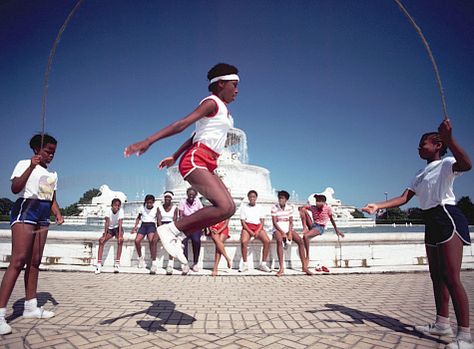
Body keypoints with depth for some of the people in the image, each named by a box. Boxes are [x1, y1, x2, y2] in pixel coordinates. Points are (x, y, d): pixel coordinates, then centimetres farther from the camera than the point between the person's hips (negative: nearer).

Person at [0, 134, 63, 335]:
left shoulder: (53, 174, 19)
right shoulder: (24, 164, 2)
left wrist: (58, 213, 0)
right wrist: (31, 167, -22)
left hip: (43, 217, 6)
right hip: (25, 210, -6)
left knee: (35, 262, 7)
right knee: (18, 261, -15)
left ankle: (30, 307, 15)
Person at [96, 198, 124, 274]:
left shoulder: (121, 211, -19)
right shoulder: (109, 211, -18)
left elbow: (120, 223, -27)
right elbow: (107, 223, -24)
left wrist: (119, 236, -37)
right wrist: (104, 236, -32)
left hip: (117, 228, -1)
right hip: (109, 229, 1)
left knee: (120, 240, -31)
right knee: (101, 240, -24)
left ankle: (117, 263, -24)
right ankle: (99, 264, -21)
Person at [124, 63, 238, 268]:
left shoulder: (222, 110, 26)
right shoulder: (212, 102, -3)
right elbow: (182, 124, -14)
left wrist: (175, 157, 29)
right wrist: (148, 141, -21)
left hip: (207, 166, 10)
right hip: (195, 160, -10)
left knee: (229, 208, 1)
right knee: (225, 207, -23)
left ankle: (178, 235, 3)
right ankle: (172, 229, -12)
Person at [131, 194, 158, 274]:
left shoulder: (156, 209, 1)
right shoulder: (142, 207, 9)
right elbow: (138, 218, 20)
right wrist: (135, 227, 7)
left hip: (152, 225, -3)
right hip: (143, 225, 3)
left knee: (152, 240, -32)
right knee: (137, 240, -23)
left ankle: (154, 263, -27)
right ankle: (140, 257, 6)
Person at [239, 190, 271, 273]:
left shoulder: (259, 207, 13)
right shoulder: (244, 207, 6)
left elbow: (262, 221, 6)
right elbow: (243, 222, -1)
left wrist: (258, 231, -12)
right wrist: (250, 232, -14)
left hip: (258, 227, 2)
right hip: (247, 227, -2)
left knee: (267, 241, -25)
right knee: (243, 241, -32)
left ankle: (263, 264, -13)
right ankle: (245, 264, -17)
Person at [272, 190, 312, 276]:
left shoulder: (290, 207, 3)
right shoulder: (274, 208, -5)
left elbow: (291, 222, 3)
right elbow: (274, 222, -9)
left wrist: (290, 233, -12)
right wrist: (282, 233, -18)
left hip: (288, 229, 4)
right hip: (278, 229, -3)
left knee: (300, 241, -20)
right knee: (279, 241, -36)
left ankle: (304, 267, -12)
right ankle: (281, 268, -34)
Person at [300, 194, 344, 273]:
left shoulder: (327, 208, -6)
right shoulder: (313, 207, 1)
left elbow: (331, 219, 6)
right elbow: (301, 208, 4)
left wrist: (336, 230, 12)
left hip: (320, 228, -4)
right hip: (312, 225, 4)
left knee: (305, 236, -33)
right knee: (303, 210, -15)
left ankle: (307, 257, -20)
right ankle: (305, 228, -18)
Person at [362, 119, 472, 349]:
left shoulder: (446, 164, -4)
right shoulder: (420, 174, 19)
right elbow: (404, 198, 11)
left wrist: (449, 138, -41)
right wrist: (377, 206, 0)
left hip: (447, 219, -8)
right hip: (431, 224, 9)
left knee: (451, 277, -12)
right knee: (437, 276, 12)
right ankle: (442, 323, 23)